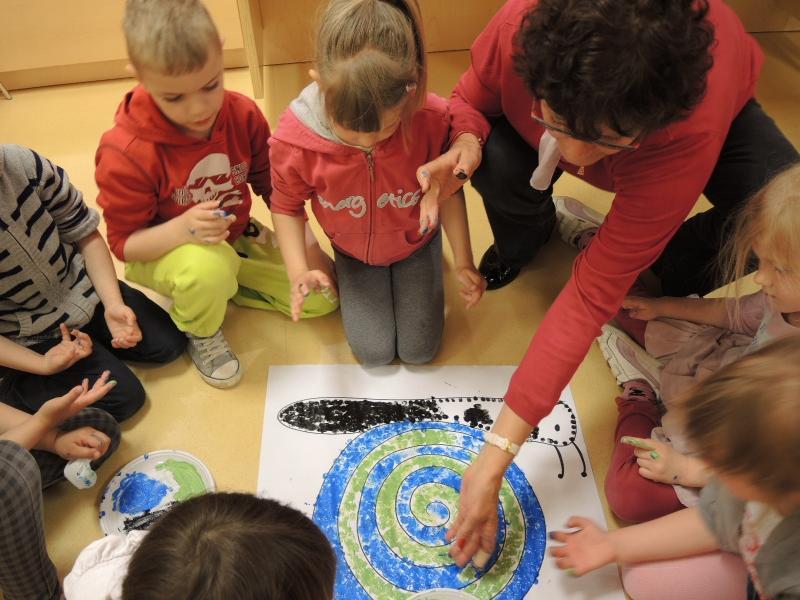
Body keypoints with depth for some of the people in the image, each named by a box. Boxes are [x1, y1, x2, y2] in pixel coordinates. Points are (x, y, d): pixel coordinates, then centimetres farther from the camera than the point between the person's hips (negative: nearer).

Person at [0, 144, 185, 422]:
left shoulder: (23, 164, -23)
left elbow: (86, 235, -9)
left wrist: (113, 304, -16)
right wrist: (43, 365, -26)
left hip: (81, 290, 4)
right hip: (26, 340, -4)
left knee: (169, 343, 2)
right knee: (123, 397, -9)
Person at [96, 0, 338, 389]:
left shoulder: (243, 114, -15)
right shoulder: (125, 153, -28)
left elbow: (274, 187, -1)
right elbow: (124, 244, -19)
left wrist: (308, 246, -12)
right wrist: (183, 228, -40)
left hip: (236, 239, 5)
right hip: (162, 253, -4)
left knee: (323, 296, -2)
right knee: (208, 268, -41)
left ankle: (222, 285, 15)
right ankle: (199, 333, -3)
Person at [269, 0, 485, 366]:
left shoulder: (432, 119, -35)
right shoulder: (294, 136, -34)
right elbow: (286, 205, -14)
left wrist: (464, 261, -16)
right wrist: (298, 271, -28)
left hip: (416, 241, 0)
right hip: (354, 251, 0)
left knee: (419, 350, 6)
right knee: (374, 353, 2)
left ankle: (410, 269, 32)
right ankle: (350, 277, 29)